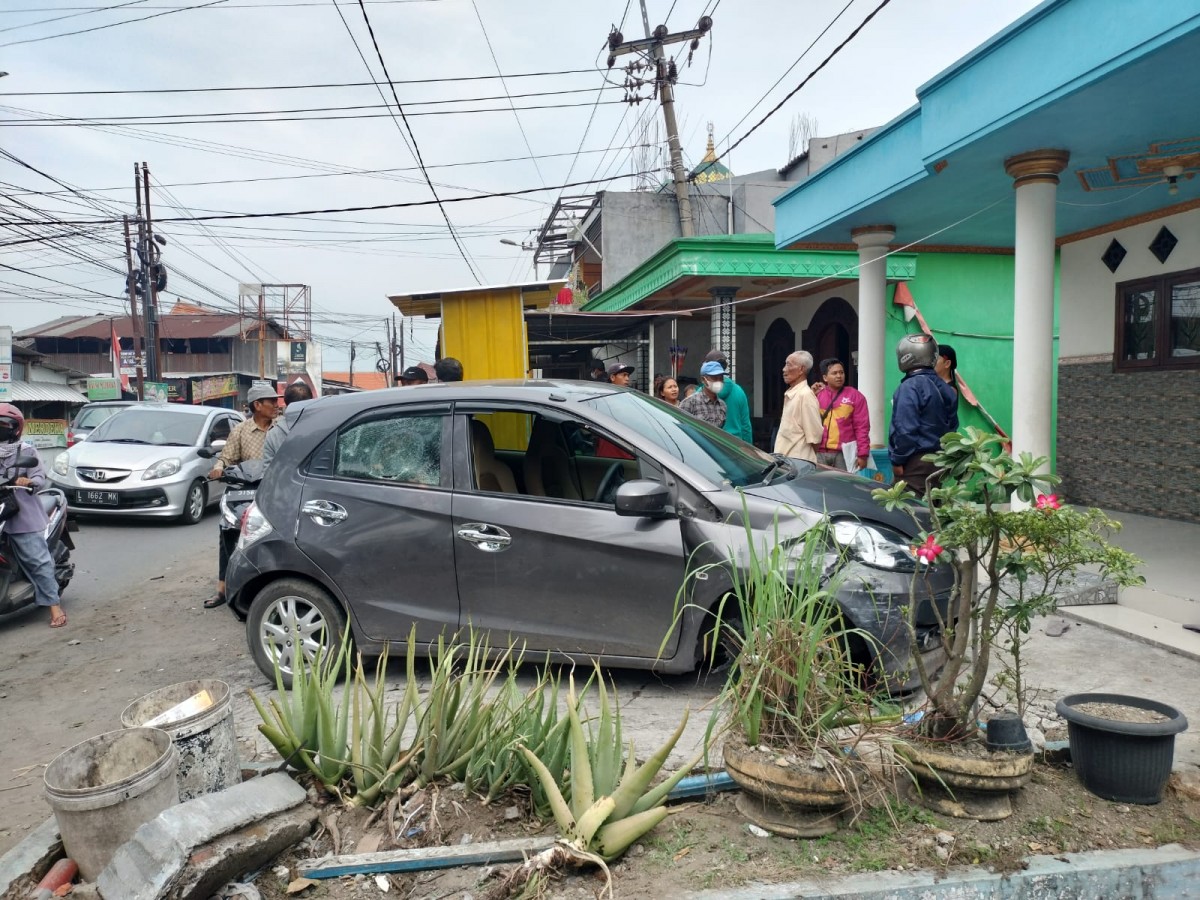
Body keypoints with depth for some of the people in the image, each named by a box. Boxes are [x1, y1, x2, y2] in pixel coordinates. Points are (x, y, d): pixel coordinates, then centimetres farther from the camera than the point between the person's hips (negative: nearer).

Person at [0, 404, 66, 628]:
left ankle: (55, 606, -5)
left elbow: (39, 477, -6)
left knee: (37, 560, -6)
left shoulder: (26, 450, 1)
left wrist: (28, 481, -27)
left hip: (23, 514, -4)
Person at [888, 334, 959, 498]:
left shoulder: (910, 387, -15)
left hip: (916, 462, -9)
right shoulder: (944, 387, 12)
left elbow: (905, 429, -19)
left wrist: (898, 460, -12)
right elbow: (952, 426, 17)